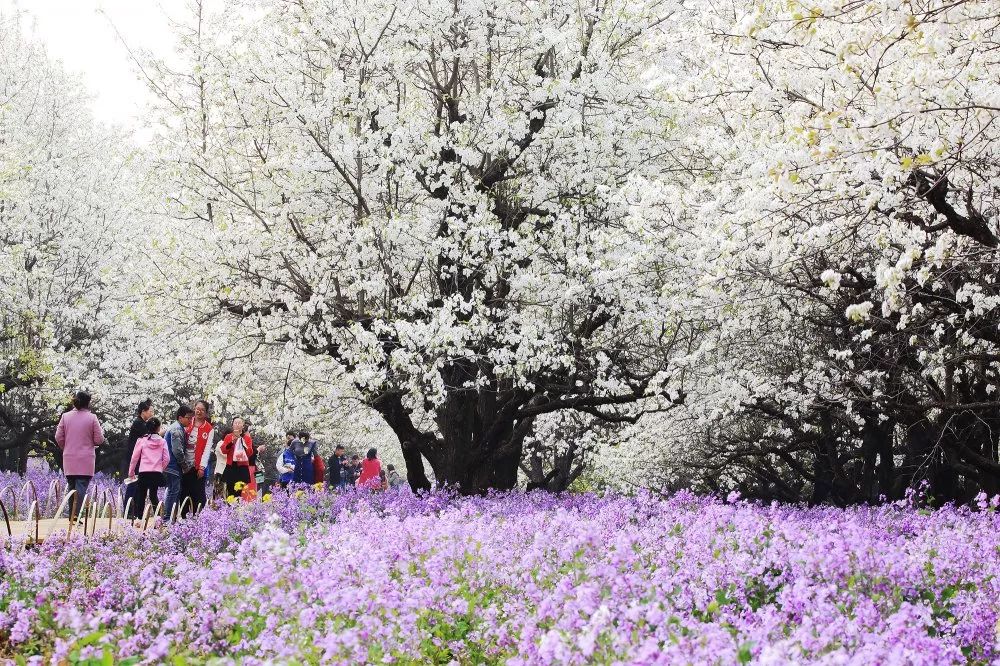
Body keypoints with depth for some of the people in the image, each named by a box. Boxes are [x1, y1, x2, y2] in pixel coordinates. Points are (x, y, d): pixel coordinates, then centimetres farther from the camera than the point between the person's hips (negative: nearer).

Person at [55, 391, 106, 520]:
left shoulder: (65, 416, 2)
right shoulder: (92, 418, -7)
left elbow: (59, 438, 4)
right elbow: (99, 440, -5)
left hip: (69, 460, 4)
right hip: (85, 461, -4)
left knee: (71, 487, 15)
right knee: (81, 489, -4)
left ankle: (71, 516, 18)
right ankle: (76, 516, -13)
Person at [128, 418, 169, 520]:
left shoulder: (142, 440, -2)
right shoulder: (162, 441, 2)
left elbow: (135, 457, 1)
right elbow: (166, 459, 0)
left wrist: (131, 472, 13)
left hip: (144, 472, -2)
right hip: (157, 473, 2)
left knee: (141, 496, 4)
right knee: (153, 495, 12)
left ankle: (138, 517, -1)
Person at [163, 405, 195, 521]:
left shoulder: (180, 428, 18)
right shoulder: (176, 429, -15)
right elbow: (177, 451, -20)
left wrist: (186, 465, 16)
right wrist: (186, 466, -9)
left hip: (175, 467, 10)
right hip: (173, 467, -10)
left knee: (175, 492, 13)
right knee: (173, 491, -9)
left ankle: (169, 517, 18)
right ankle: (167, 518, -8)